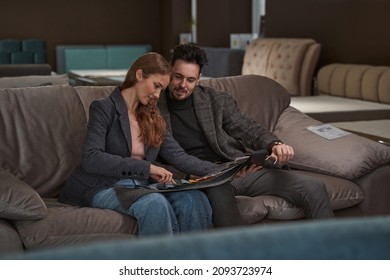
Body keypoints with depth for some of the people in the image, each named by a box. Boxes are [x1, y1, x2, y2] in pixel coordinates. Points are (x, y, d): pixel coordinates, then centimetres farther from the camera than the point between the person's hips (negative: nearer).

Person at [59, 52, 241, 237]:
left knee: (195, 199, -22)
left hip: (141, 185, 6)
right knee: (155, 204, -35)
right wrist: (146, 167, -23)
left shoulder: (152, 118, 17)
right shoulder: (104, 109, -3)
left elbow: (178, 156, 10)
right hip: (104, 187, -6)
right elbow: (91, 159, -17)